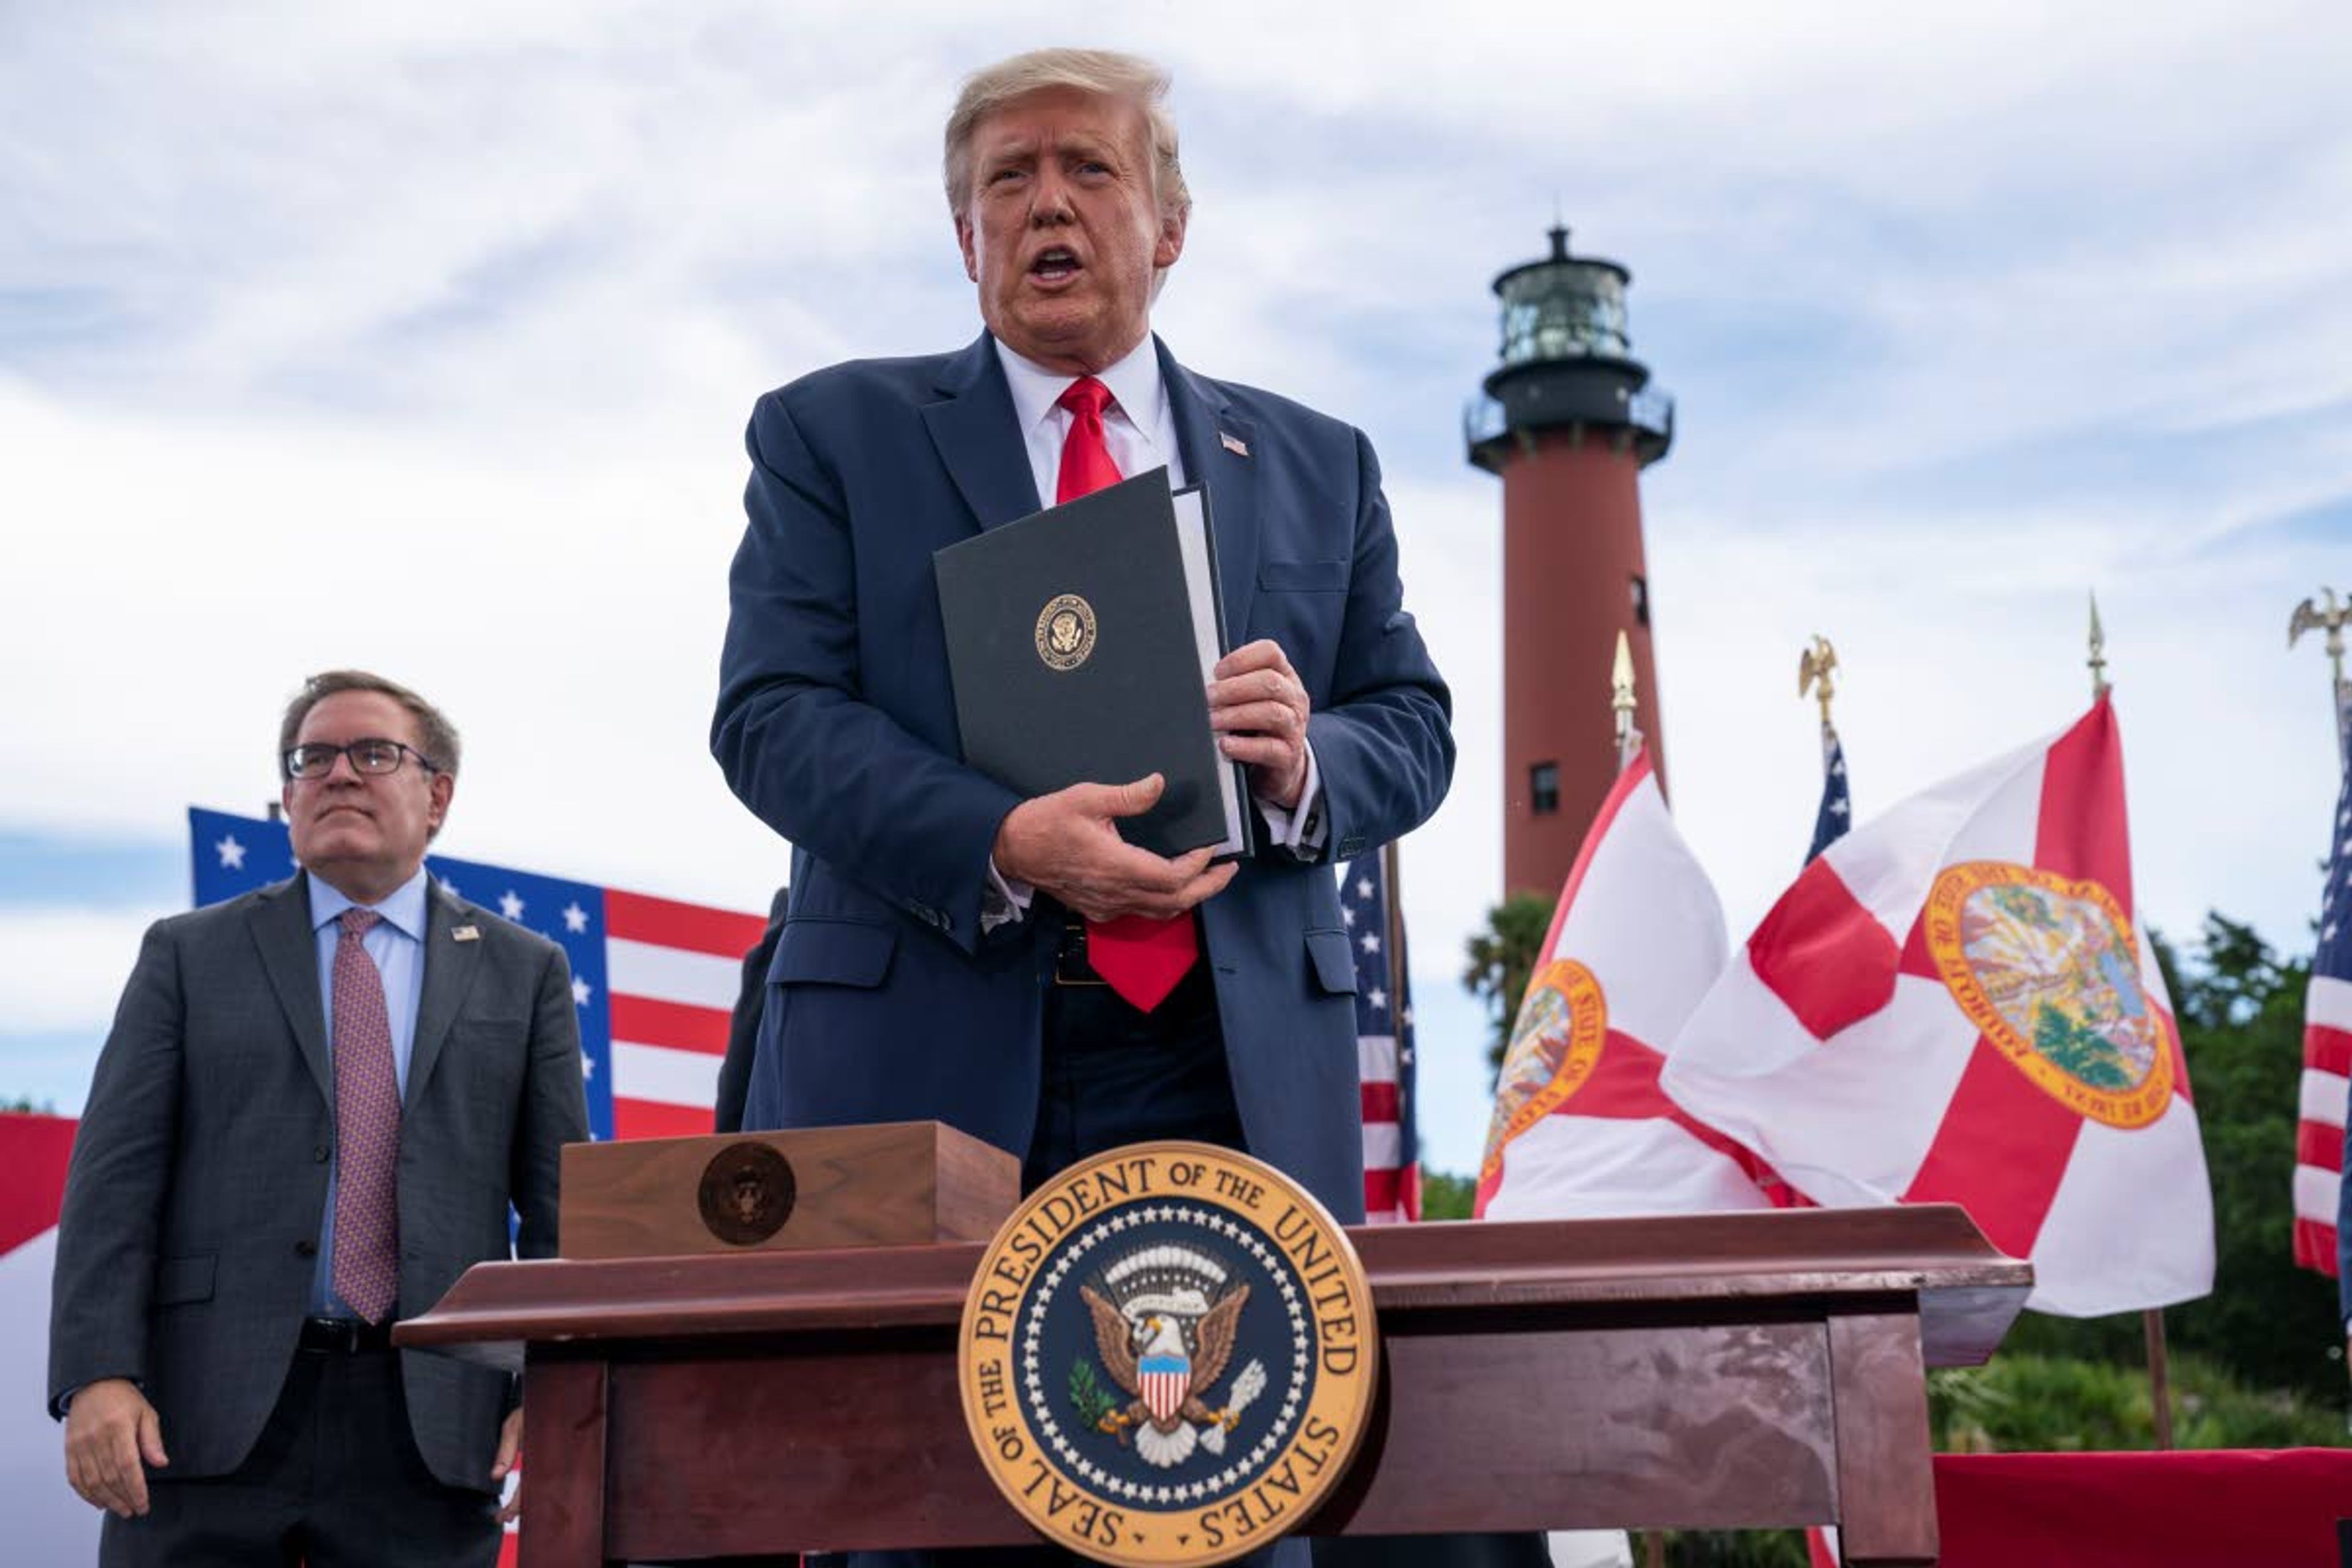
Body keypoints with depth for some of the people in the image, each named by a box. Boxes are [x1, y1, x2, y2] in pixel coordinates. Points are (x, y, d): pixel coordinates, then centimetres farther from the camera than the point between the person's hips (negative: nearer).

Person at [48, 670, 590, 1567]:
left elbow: (561, 1200, 7)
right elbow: (115, 1177, 3)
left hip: (429, 1424, 0)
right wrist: (98, 1376, -10)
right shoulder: (188, 955, 11)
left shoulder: (524, 973, 12)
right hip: (207, 1410, 0)